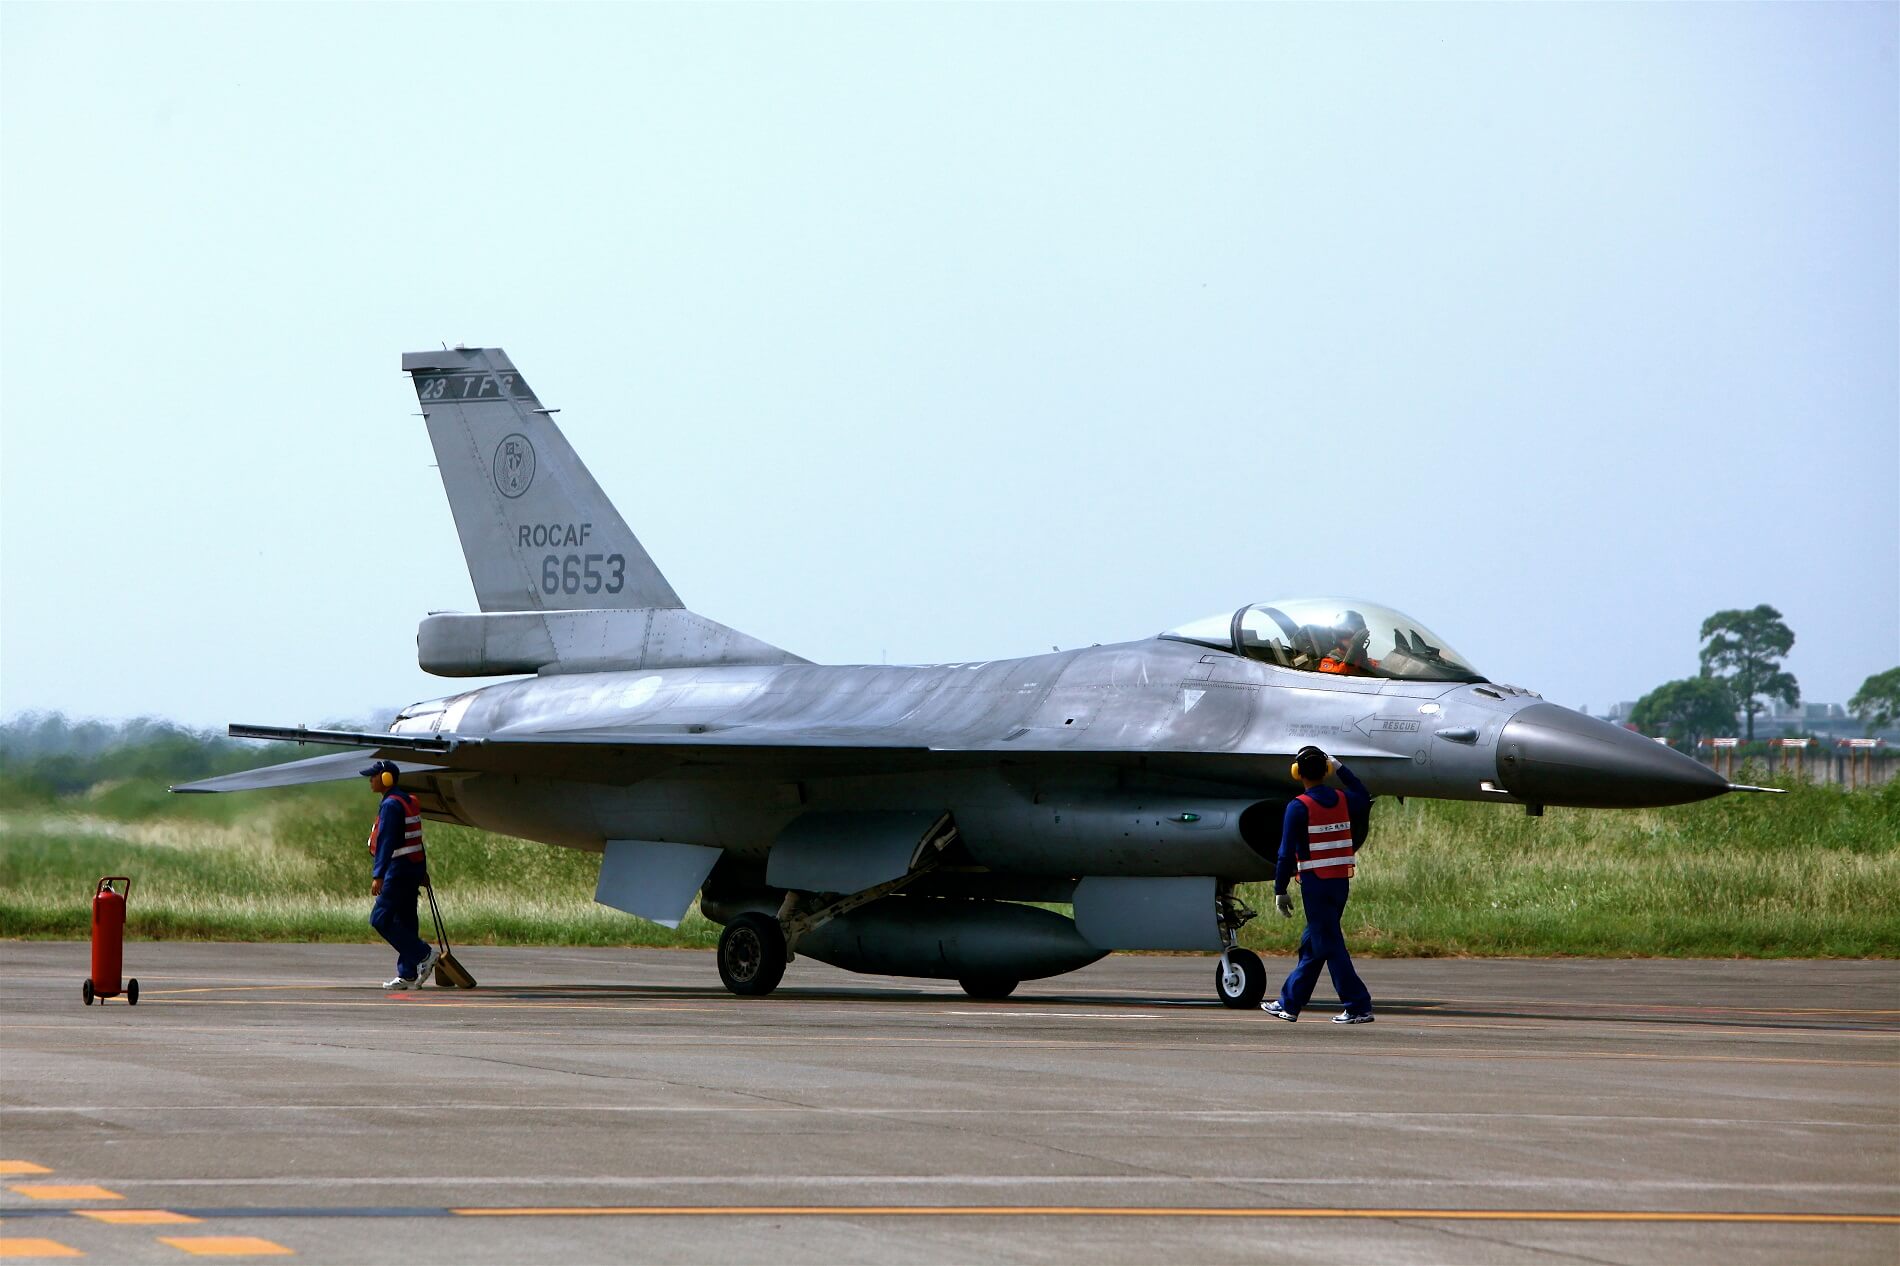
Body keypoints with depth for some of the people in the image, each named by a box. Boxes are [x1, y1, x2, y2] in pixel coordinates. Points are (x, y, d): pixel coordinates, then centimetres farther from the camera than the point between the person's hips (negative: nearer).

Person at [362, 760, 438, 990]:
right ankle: (407, 975, 10)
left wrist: (378, 876, -25)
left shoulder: (391, 805, -15)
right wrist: (422, 872, 25)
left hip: (399, 870, -10)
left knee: (381, 919, -9)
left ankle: (424, 954, -12)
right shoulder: (410, 802, 16)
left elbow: (385, 842, -22)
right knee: (405, 921, 10)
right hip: (414, 868, 10)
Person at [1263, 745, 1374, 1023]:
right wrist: (1341, 768, 36)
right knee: (1312, 944, 15)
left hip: (1315, 883, -7)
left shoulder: (1299, 807, -11)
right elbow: (1364, 797, 31)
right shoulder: (1343, 800, 6)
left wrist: (1280, 891, -7)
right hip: (1342, 881, 7)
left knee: (1329, 946, -5)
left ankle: (1358, 1007, -10)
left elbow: (1287, 852, -12)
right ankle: (1289, 1003, 23)